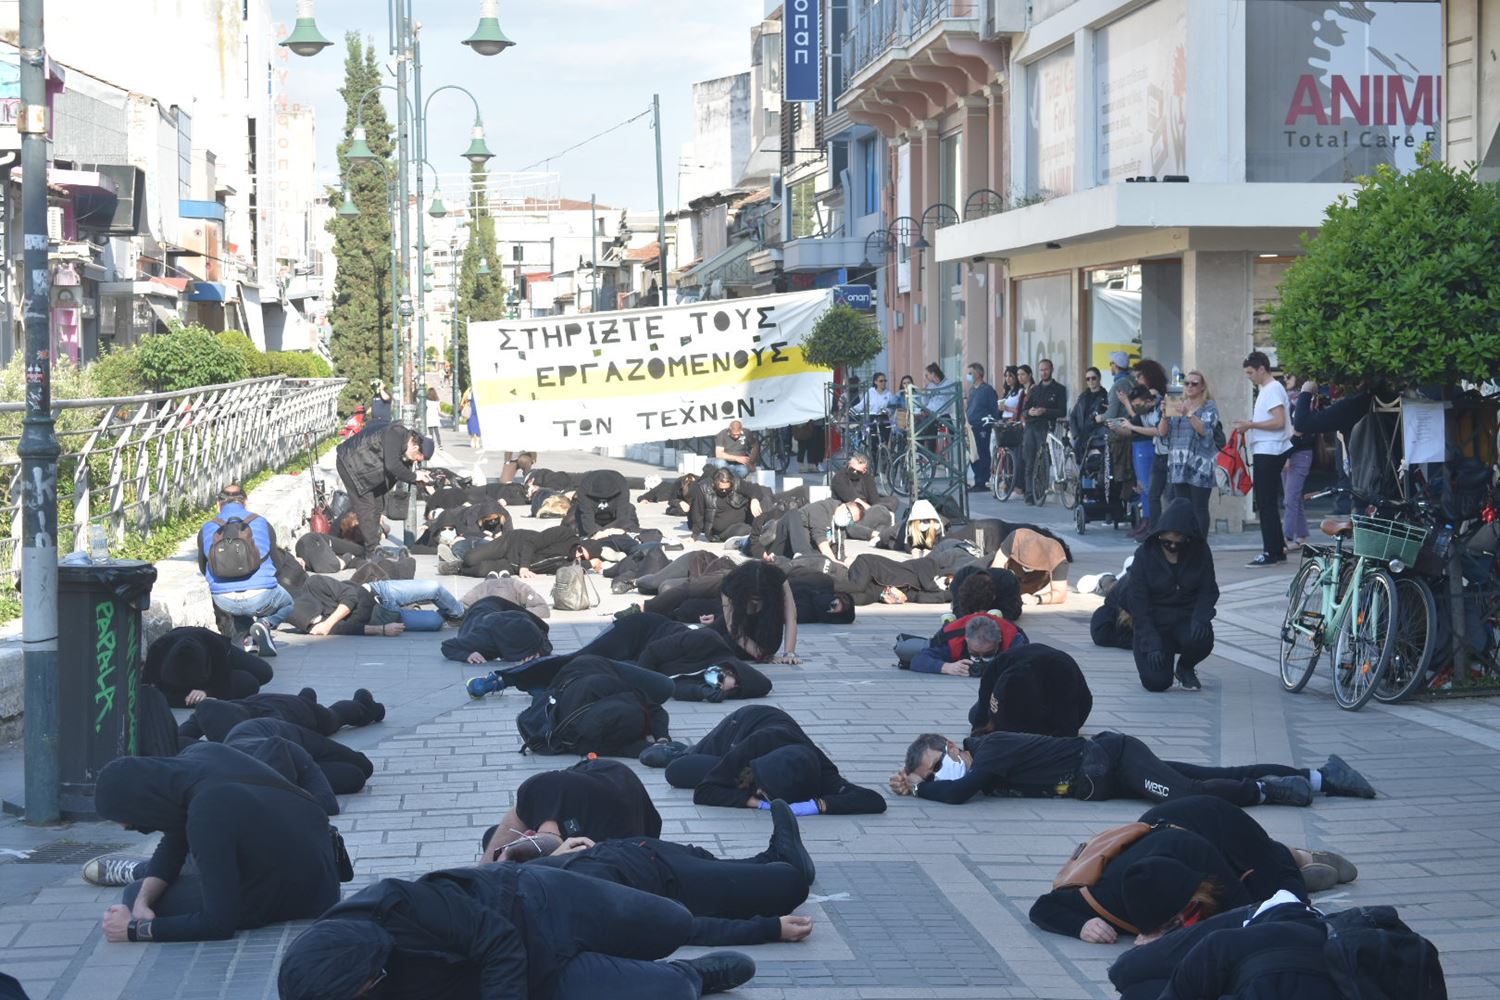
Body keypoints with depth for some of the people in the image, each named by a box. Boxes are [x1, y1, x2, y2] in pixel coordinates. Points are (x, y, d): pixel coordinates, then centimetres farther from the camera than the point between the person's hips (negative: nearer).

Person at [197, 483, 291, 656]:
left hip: (224, 601, 1)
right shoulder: (262, 524, 9)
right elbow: (275, 559, 20)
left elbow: (203, 569, 19)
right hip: (260, 598, -1)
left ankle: (244, 639, 5)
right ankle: (266, 622, -2)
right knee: (287, 603, 32)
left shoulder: (206, 530, 9)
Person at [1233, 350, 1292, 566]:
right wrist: (1250, 425, 11)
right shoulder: (1265, 389, 18)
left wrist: (1251, 424, -17)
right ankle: (1278, 550, 16)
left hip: (1268, 453, -11)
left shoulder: (1273, 389, -12)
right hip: (1265, 452, 11)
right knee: (1268, 503, 12)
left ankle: (1271, 553, -9)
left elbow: (1279, 422, -20)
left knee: (1266, 503, -9)